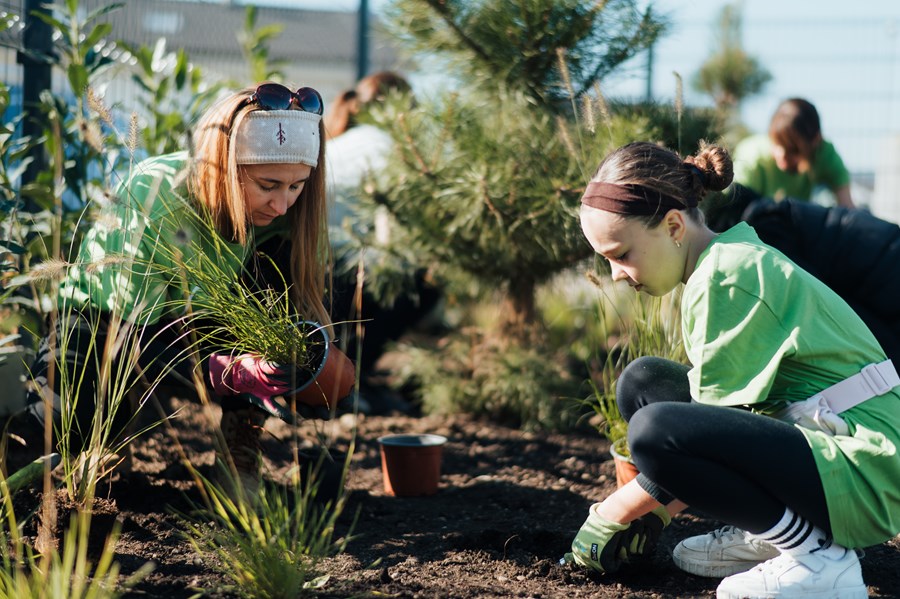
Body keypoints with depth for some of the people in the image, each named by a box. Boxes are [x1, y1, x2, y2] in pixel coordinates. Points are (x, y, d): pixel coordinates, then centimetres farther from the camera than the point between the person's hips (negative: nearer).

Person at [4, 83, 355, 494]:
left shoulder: (281, 209, -20)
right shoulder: (154, 197, -32)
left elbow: (301, 306, -11)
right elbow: (130, 340, -31)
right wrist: (231, 372, -47)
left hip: (192, 320, 4)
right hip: (105, 320, -4)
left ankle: (240, 454, -19)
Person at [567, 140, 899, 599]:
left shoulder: (726, 278, -18)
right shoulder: (731, 258, 13)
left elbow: (699, 434, -17)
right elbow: (715, 419, 19)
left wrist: (609, 516, -7)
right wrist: (653, 508, 15)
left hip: (863, 472, -10)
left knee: (654, 428, -28)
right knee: (642, 383, 8)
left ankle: (818, 560, -15)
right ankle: (759, 538, 9)